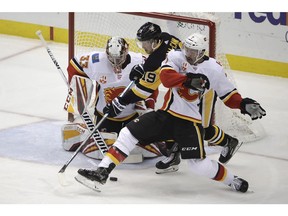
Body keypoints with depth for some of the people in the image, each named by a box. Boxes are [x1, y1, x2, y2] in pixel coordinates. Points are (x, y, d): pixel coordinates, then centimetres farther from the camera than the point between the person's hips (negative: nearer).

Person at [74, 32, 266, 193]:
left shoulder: (212, 69, -5)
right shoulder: (176, 57, -4)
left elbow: (228, 94, 3)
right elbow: (165, 76, -23)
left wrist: (244, 105, -15)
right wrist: (188, 80, -39)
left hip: (190, 121, -3)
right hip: (167, 113, 3)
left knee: (198, 165, -13)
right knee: (130, 133, -8)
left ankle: (232, 180, 13)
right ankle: (102, 173, -6)